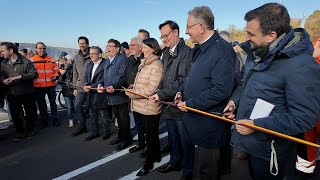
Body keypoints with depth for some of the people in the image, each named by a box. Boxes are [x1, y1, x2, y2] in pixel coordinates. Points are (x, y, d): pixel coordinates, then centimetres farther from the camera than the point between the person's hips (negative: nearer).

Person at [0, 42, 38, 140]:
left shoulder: (25, 61, -10)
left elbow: (34, 74, -17)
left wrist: (20, 76, -26)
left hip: (27, 93, -4)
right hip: (12, 94, 4)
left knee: (30, 112, 8)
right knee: (15, 114, 9)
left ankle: (30, 130, 28)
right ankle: (19, 131, 28)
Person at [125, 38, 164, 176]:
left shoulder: (156, 65, -15)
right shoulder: (144, 64, 13)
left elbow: (151, 89, -21)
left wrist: (132, 93, -16)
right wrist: (133, 88, 3)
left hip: (150, 107, -8)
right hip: (142, 107, 8)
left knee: (150, 135, 6)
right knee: (152, 134, 21)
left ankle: (148, 163, 21)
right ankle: (156, 156, 38)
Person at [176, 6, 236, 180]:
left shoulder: (221, 50, -20)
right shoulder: (200, 49, 10)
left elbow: (221, 90, -26)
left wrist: (190, 104, -21)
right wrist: (183, 92, 4)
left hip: (206, 125, -8)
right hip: (191, 119, 9)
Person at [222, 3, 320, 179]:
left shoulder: (301, 66, -28)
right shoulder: (257, 52, 0)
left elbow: (304, 118, -27)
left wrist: (257, 125, -26)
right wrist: (234, 100, 0)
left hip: (268, 152, -7)